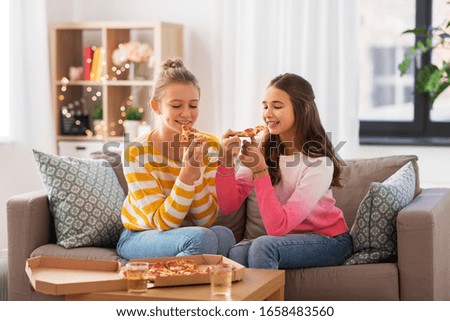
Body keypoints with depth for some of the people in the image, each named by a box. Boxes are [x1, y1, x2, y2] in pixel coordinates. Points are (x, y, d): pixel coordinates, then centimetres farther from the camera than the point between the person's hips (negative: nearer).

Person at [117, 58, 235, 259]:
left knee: (223, 235, -31)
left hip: (188, 235, 4)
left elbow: (206, 220, -11)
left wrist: (196, 172, -27)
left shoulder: (209, 146, -6)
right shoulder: (137, 152, -17)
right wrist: (187, 173, -33)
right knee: (201, 238, -34)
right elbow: (163, 222, -20)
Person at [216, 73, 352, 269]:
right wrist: (226, 161, -23)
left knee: (263, 246, -30)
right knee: (236, 253, -25)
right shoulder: (264, 149, -4)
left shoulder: (318, 163, -22)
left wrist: (260, 170, -30)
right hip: (288, 236, 5)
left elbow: (277, 226, -26)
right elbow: (228, 206, -9)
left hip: (328, 240, -4)